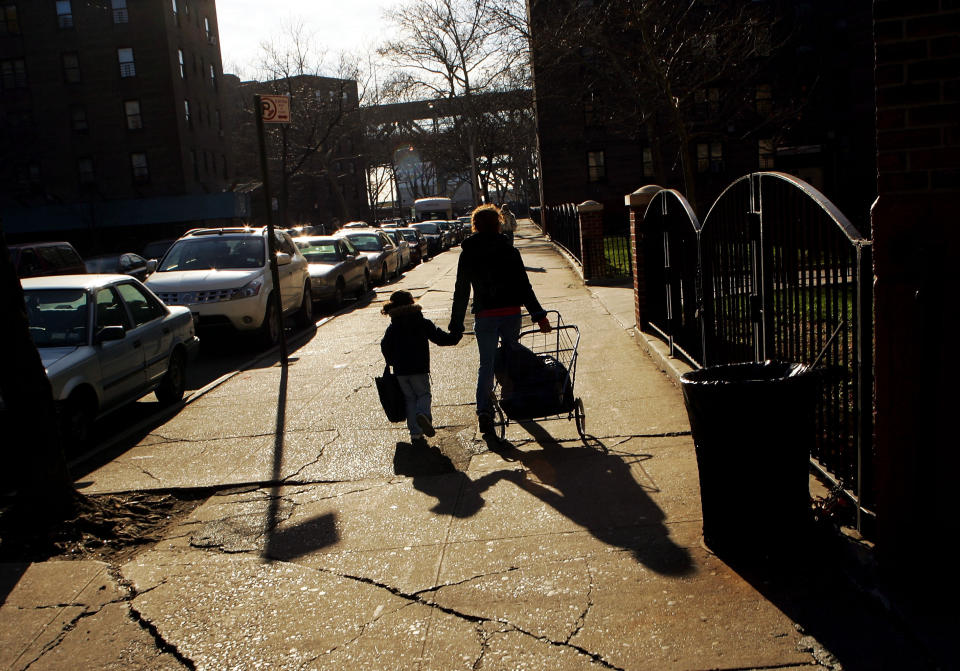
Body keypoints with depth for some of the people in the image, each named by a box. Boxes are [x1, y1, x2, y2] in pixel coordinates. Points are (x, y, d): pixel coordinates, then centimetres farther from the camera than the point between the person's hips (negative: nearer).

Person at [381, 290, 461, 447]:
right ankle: (423, 415, -24)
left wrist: (392, 363, 20)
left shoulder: (392, 328, 5)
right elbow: (440, 337, -3)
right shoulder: (423, 323, -3)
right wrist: (456, 337, 13)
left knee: (410, 399, 11)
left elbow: (385, 346, 5)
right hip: (419, 369, -3)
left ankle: (415, 434, 5)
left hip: (400, 371, 3)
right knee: (424, 395, 10)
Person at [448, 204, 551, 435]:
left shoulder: (467, 254, 2)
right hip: (511, 312, 0)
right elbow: (523, 285, -4)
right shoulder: (508, 249, 0)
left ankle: (484, 410, -13)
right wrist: (538, 315, -2)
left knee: (486, 364, 3)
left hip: (484, 316, 0)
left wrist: (456, 325, 8)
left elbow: (461, 292, 3)